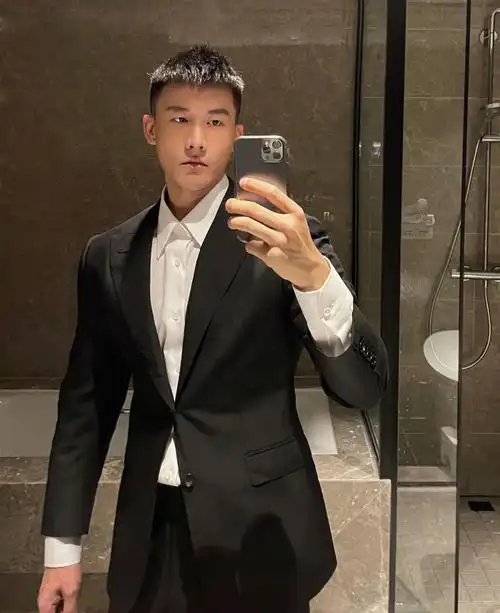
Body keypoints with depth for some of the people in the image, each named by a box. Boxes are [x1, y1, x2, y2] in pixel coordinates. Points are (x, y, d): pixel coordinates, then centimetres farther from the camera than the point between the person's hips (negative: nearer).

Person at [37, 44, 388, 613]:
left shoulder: (283, 239, -9)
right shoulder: (107, 257, 2)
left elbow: (363, 386, -17)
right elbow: (87, 402, 6)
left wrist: (314, 273, -35)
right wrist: (62, 546, 5)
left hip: (257, 534, -2)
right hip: (148, 536, 3)